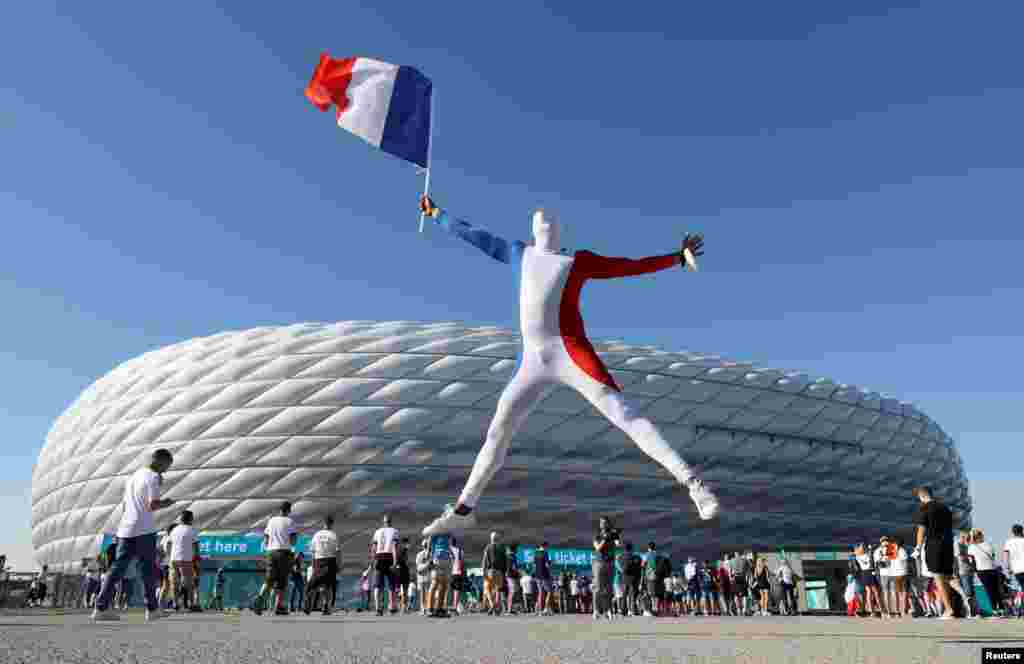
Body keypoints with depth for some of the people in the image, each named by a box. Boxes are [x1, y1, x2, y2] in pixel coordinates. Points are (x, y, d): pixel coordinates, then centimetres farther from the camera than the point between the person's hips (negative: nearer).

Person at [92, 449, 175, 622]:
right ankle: (152, 609, 10)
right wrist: (165, 504, 1)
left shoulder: (133, 476, 19)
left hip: (125, 530, 7)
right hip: (144, 531, -7)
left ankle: (101, 608, -1)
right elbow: (153, 505, -17)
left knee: (118, 568, 5)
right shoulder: (153, 477, -7)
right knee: (149, 570, 3)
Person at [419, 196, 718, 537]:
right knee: (497, 433, 9)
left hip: (570, 353, -4)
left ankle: (692, 483, -19)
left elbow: (634, 266, 16)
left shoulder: (579, 261, 11)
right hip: (532, 363, 4)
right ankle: (463, 510, 22)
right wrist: (437, 213, 41)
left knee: (624, 414, -18)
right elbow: (473, 234, 32)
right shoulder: (521, 254, 22)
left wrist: (678, 256, 20)